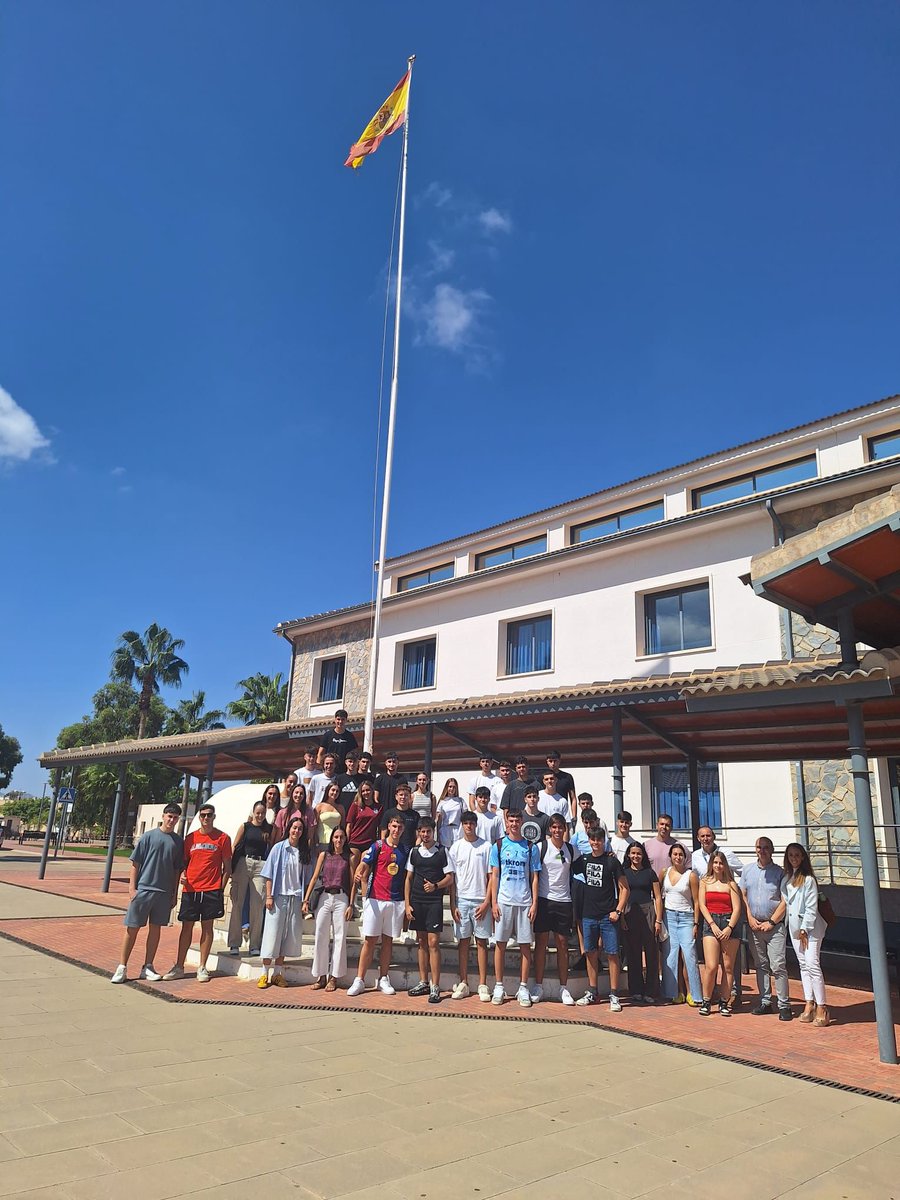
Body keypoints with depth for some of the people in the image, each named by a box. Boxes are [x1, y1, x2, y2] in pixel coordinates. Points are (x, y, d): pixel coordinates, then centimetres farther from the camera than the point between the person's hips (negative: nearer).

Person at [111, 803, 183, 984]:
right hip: (143, 889, -3)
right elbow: (135, 863, -1)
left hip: (164, 892, 3)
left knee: (155, 928, 9)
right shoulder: (148, 836, -1)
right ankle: (122, 968, 10)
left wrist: (174, 894, 8)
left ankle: (148, 967, 18)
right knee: (132, 928, 1)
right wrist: (132, 887, -7)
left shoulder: (178, 841, 7)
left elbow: (177, 870, 10)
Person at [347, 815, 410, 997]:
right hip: (375, 899, -3)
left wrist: (407, 902, 7)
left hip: (396, 901, 3)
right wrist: (358, 876, -31)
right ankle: (359, 980, 5)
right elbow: (363, 866, -8)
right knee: (369, 940, -1)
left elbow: (407, 877, 12)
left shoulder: (405, 851, 8)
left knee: (388, 940, 9)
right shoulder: (377, 846, -1)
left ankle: (383, 980, 18)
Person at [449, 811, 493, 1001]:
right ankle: (463, 983, 14)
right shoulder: (456, 847, 5)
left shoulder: (486, 846, -1)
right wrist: (453, 905, 0)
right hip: (461, 900, 2)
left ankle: (483, 985, 9)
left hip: (481, 901, -1)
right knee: (463, 941, 6)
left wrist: (486, 902, -7)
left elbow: (491, 877, 0)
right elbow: (452, 878, 5)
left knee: (481, 942, 3)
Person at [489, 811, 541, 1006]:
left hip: (525, 902, 1)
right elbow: (494, 875, 4)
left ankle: (523, 988, 12)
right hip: (503, 901, 0)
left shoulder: (531, 848, 6)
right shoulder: (499, 846, 4)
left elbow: (534, 878, 6)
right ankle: (499, 987, 12)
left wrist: (534, 903, -1)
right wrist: (493, 902, -3)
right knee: (500, 943, 3)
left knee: (525, 945, 3)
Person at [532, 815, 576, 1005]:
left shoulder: (570, 850, 6)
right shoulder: (541, 847, -4)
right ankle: (538, 986, 11)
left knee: (563, 945, 6)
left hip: (564, 901, 2)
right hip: (544, 899, -2)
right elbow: (533, 873, -1)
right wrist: (533, 900, -5)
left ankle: (564, 988, 14)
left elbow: (574, 872, 16)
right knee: (540, 943, 2)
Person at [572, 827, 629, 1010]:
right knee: (591, 953, 9)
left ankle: (614, 996, 5)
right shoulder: (583, 860, 7)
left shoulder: (612, 861, -3)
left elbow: (624, 888, -2)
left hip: (608, 916, -4)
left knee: (612, 954, -2)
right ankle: (593, 993, 19)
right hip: (588, 914, 4)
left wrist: (618, 910, -10)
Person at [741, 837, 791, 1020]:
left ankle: (784, 1005, 1)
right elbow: (742, 896, 10)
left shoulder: (779, 872, -3)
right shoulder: (747, 870, 9)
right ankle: (765, 1002, 18)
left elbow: (784, 901, -6)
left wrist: (771, 923, -9)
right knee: (761, 966, 10)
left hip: (774, 926, -4)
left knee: (778, 966, -6)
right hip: (754, 926, 4)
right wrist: (750, 919, 0)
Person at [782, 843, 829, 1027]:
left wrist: (804, 929, -13)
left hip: (810, 926, -7)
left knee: (812, 964, -12)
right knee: (803, 965, 9)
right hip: (794, 925, 7)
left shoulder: (808, 879, -11)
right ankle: (809, 1004, 14)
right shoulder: (786, 879, 9)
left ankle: (821, 1007, -8)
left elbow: (812, 907, -12)